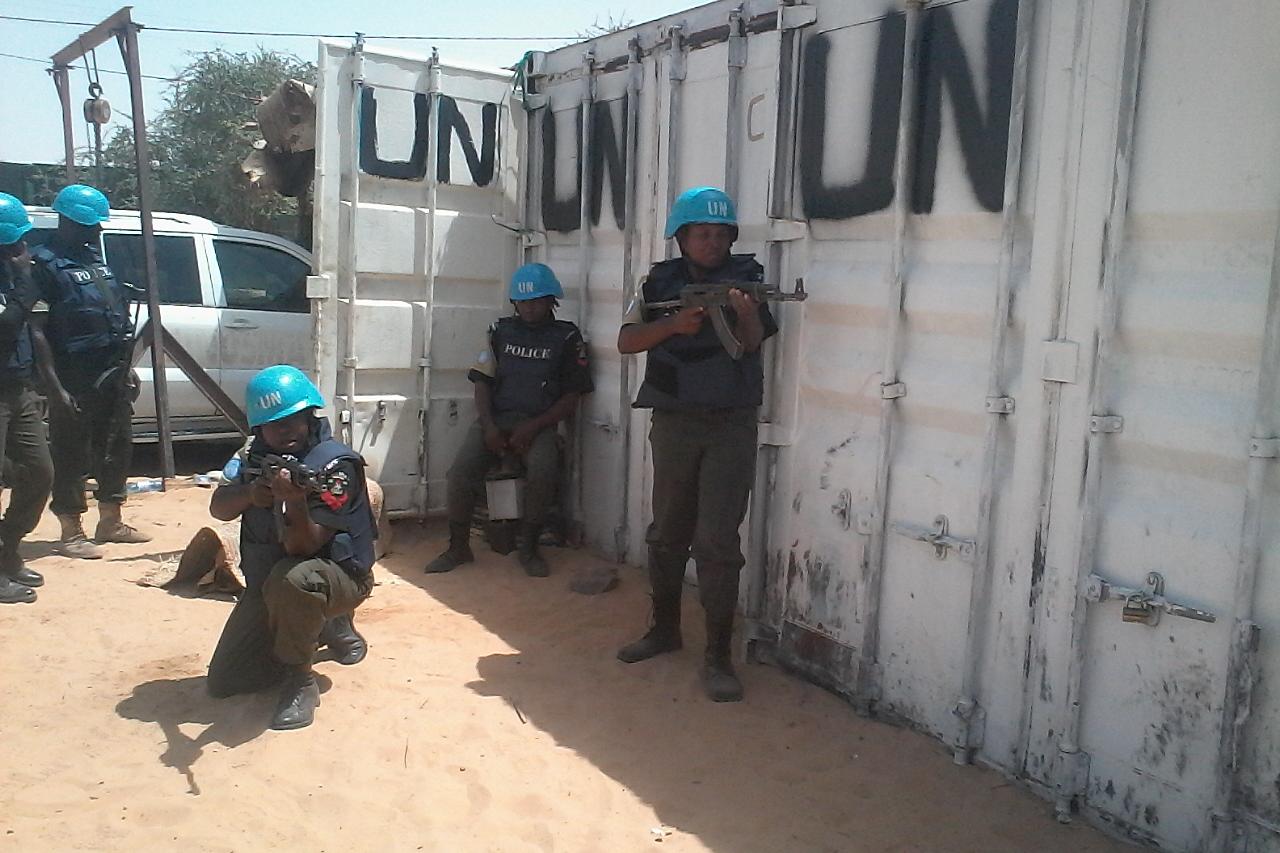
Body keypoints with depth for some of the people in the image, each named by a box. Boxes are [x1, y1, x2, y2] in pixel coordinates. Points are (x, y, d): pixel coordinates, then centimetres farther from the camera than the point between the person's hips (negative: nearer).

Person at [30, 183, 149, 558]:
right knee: (72, 456, 0)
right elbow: (36, 330, -16)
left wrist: (126, 367, 17)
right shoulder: (45, 264, -10)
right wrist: (56, 386, -20)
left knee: (117, 447, 14)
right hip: (76, 382, -8)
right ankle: (71, 533, 9)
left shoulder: (95, 257, 15)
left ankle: (110, 522, 27)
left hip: (113, 375, 8)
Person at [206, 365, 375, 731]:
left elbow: (303, 546, -28)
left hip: (336, 576, -6)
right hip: (265, 582, 7)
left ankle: (300, 678, -16)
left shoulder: (334, 465, -21)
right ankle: (324, 626, 23)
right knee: (224, 683, 5)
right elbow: (218, 508, -10)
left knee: (291, 579, -41)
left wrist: (295, 501, -47)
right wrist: (250, 493, -31)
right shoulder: (255, 455, -2)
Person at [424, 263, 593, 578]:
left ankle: (528, 547, -13)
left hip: (539, 424, -2)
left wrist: (532, 428, -12)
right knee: (462, 469, -24)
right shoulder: (501, 330, 13)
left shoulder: (567, 337, 6)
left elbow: (571, 398, 2)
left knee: (543, 470, -33)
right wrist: (488, 426, -8)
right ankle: (459, 546, -7)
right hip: (495, 419, 2)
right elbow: (482, 382, 9)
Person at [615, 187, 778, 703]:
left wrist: (745, 315, -32)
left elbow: (753, 342, -11)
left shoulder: (746, 277, 1)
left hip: (732, 426, -3)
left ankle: (718, 656, 0)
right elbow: (626, 342, -2)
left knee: (718, 541, -7)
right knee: (668, 533, 14)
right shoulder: (661, 281, 6)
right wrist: (674, 324, -18)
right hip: (674, 423, 3)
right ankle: (665, 629, 32)